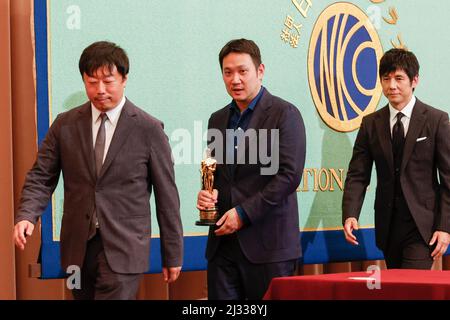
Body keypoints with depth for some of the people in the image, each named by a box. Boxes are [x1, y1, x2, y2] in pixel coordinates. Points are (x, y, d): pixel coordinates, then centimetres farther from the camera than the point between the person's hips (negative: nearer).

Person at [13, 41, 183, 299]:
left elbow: (167, 195, 0)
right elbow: (41, 178, 7)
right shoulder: (65, 125, 6)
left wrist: (173, 256, 3)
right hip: (78, 249, 4)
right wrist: (27, 216, -14)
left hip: (123, 250, -3)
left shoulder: (149, 129, -3)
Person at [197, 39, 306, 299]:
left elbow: (289, 175, -11)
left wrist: (243, 213, -14)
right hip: (223, 242, 5)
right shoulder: (218, 120, 16)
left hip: (268, 245, -5)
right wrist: (207, 193, 0)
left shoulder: (285, 114, -4)